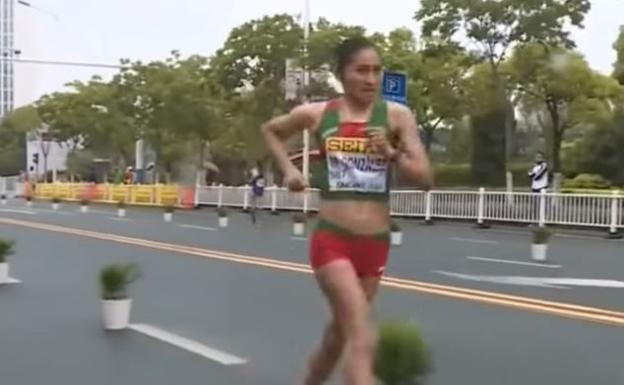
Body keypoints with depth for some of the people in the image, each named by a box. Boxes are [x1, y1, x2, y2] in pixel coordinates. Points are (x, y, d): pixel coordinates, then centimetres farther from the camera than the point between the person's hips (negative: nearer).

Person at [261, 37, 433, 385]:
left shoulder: (397, 116, -2)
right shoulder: (316, 114, -1)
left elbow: (426, 178, -6)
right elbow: (270, 130, 19)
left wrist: (393, 155, -22)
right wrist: (288, 169, 6)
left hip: (376, 244, 3)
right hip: (332, 241, -2)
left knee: (341, 333, 18)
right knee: (363, 337, -16)